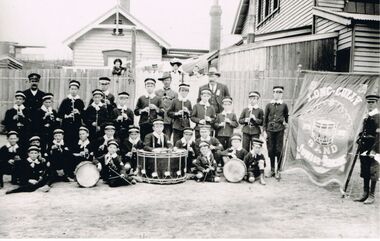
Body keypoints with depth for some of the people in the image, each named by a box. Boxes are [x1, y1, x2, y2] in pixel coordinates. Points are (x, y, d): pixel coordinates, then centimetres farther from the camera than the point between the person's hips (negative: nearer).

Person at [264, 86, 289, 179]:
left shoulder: (284, 105, 4)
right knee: (271, 150, 5)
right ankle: (272, 169, 17)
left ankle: (278, 170, 8)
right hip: (270, 129, 1)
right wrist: (265, 131, 5)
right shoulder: (269, 105, 6)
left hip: (280, 130, -1)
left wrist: (285, 123, 14)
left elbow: (286, 116, 22)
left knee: (279, 150, -1)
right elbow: (265, 118, 8)